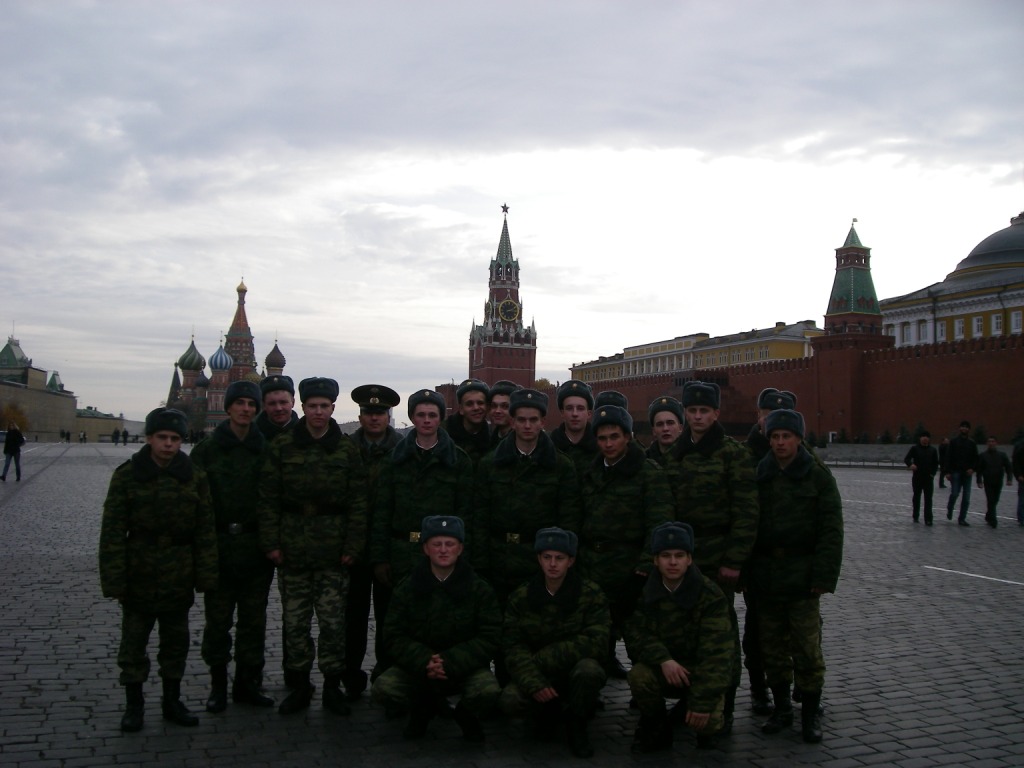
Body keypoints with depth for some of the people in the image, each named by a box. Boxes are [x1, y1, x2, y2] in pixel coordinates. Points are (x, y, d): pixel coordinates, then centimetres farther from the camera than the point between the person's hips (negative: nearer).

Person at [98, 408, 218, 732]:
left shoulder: (195, 477, -1)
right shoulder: (127, 475, -6)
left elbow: (205, 530, 1)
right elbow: (112, 532, -7)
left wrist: (205, 576, -3)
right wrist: (114, 581, -11)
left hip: (179, 580, 2)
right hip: (139, 580, -2)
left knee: (176, 643, 13)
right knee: (133, 644, 9)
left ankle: (172, 701, 28)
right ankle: (133, 705, 23)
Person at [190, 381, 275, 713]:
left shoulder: (266, 449, 4)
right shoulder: (207, 449, 0)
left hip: (256, 547, 2)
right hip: (219, 547, -1)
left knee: (253, 619, 8)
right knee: (218, 619, 6)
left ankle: (247, 683, 20)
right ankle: (218, 684, 19)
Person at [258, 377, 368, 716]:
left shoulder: (347, 450, 3)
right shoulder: (282, 447, 3)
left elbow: (358, 503, 2)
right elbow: (268, 499, 3)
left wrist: (352, 547, -4)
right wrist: (271, 543, -3)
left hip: (333, 553, 0)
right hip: (292, 552, 1)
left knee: (333, 623, 3)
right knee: (294, 623, 7)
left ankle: (332, 685, 15)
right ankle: (298, 685, 20)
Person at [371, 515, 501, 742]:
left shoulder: (479, 590, -3)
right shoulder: (406, 589, 0)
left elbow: (489, 638, -9)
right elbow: (394, 636, -5)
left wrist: (450, 663, -23)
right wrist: (424, 662, -23)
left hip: (465, 667, -1)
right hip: (416, 666, 2)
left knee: (488, 690, -33)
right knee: (382, 689, -26)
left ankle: (466, 715, 6)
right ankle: (424, 708, 10)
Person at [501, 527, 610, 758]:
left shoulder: (592, 594, -10)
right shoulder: (520, 598, -4)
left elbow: (595, 642, -21)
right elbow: (513, 646, -10)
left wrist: (543, 659, -23)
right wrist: (533, 682, -28)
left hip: (576, 670, -2)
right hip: (538, 673, 2)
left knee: (589, 669, -36)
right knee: (509, 700, -28)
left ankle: (575, 723, -6)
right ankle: (549, 712, 7)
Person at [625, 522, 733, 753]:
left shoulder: (710, 594, -18)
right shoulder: (646, 591, -6)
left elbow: (716, 651, -23)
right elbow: (635, 634, -9)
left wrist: (703, 701, -30)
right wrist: (663, 659, -30)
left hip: (701, 672, -2)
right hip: (663, 668, 2)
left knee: (707, 721, -27)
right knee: (639, 676, -30)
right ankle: (656, 727, -1)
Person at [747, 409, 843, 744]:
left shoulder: (818, 475, -2)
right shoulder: (759, 475, 7)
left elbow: (831, 529, -5)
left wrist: (824, 576, -12)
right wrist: (745, 572, 3)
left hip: (802, 574, -3)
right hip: (766, 574, 3)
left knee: (807, 648, -1)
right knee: (772, 647, 9)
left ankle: (811, 713, 14)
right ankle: (781, 708, 23)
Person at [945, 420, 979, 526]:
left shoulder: (972, 443, 10)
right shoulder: (954, 441, 2)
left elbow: (975, 458, 12)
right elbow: (948, 457, -2)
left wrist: (972, 468, -6)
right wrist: (947, 472, -10)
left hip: (967, 473, 3)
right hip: (955, 472, -3)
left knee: (966, 497, 1)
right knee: (954, 493, -10)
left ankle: (962, 519, 8)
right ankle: (949, 510, 19)